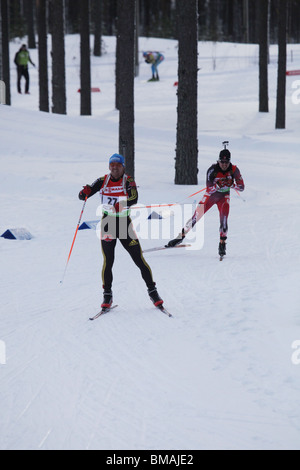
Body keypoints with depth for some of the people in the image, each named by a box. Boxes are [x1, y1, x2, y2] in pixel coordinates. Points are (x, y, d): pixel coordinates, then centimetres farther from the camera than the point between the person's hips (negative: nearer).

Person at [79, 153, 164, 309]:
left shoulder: (128, 181, -4)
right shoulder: (103, 181, 3)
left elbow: (134, 198, -23)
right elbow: (82, 196, 1)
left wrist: (122, 204, -41)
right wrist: (85, 192, -23)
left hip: (125, 223, -1)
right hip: (108, 224, 1)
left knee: (139, 259, -2)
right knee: (108, 261, -5)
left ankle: (152, 291, 9)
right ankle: (107, 295, 7)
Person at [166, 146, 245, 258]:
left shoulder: (234, 170, -19)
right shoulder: (212, 170, -25)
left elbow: (242, 187, -15)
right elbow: (209, 190, -27)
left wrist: (231, 184, -32)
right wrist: (218, 185, -43)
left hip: (224, 197, 0)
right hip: (210, 195, 0)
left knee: (224, 218, -21)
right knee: (196, 216, -5)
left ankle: (222, 244, -11)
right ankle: (181, 236, 8)